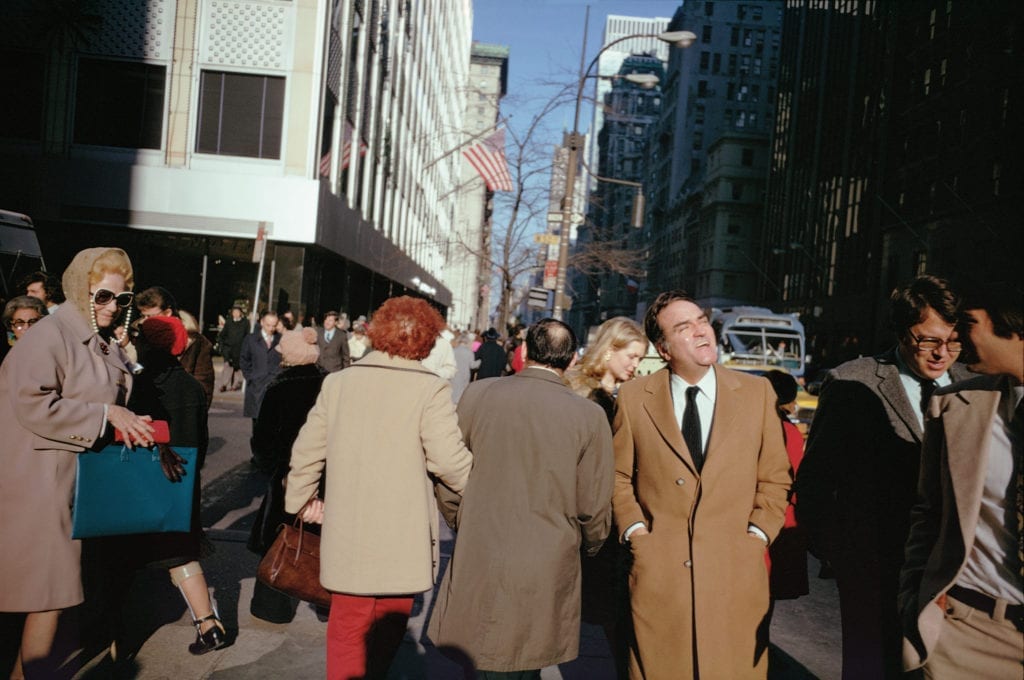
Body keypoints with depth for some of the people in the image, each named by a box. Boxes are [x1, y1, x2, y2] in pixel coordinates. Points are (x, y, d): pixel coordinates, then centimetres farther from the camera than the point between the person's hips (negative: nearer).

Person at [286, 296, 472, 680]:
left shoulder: (337, 381, 0)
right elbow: (450, 461, -18)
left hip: (346, 540, 3)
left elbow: (305, 453, 5)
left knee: (347, 636, 16)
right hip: (401, 543, -3)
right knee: (385, 638, 19)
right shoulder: (429, 389, -14)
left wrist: (299, 502, 20)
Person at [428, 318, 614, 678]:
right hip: (547, 578, -1)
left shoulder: (476, 395, -6)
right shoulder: (589, 416, -10)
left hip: (478, 570, 1)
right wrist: (588, 547, 17)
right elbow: (594, 510, -4)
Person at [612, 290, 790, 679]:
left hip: (736, 572, 1)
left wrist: (758, 535, -3)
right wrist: (634, 530, -3)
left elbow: (775, 477, 7)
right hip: (658, 572, 0)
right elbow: (619, 476, 9)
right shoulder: (634, 397, 1)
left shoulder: (757, 392, 3)